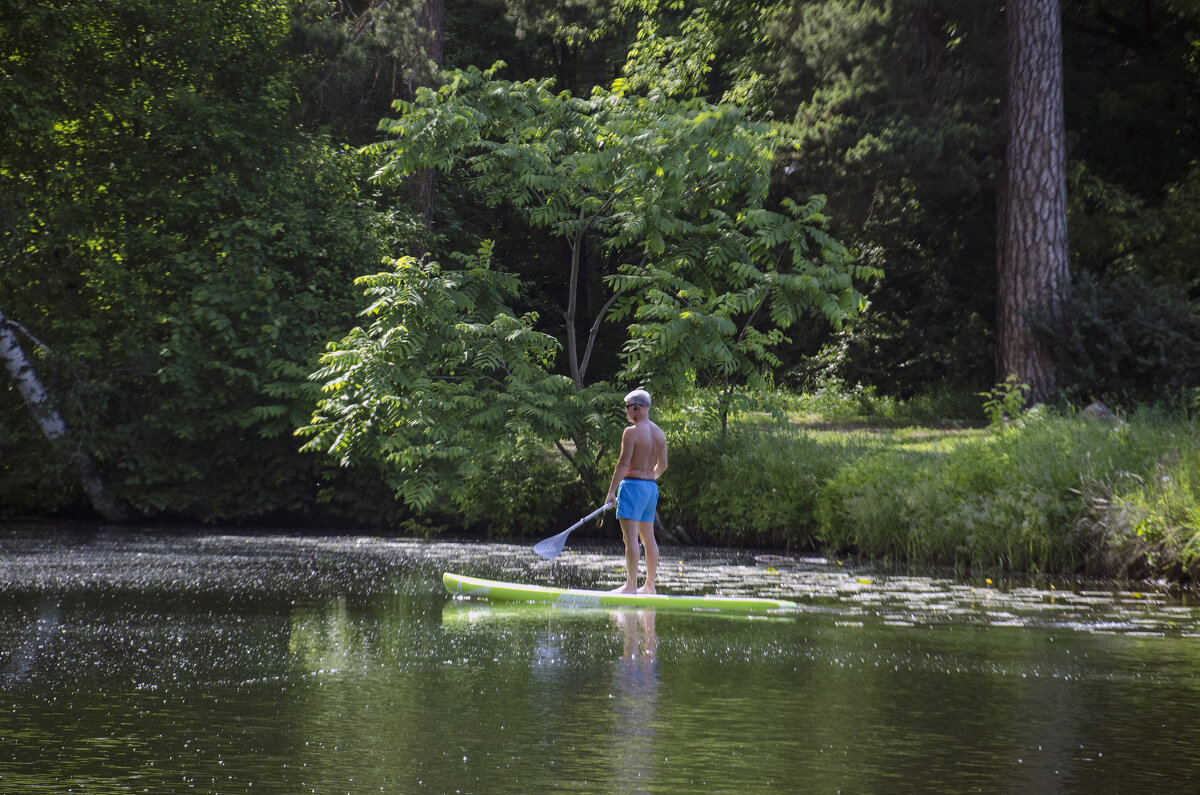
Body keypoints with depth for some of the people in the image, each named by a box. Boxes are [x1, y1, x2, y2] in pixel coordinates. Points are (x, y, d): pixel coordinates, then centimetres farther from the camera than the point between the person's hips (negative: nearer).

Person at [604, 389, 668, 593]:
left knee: (631, 537, -10)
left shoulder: (631, 432, -12)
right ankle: (650, 586, 15)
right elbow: (662, 465, 19)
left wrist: (612, 491, -15)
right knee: (648, 538, 12)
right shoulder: (659, 433, 11)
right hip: (651, 488, 8)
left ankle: (631, 585, -14)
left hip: (633, 485, -8)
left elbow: (623, 463, -16)